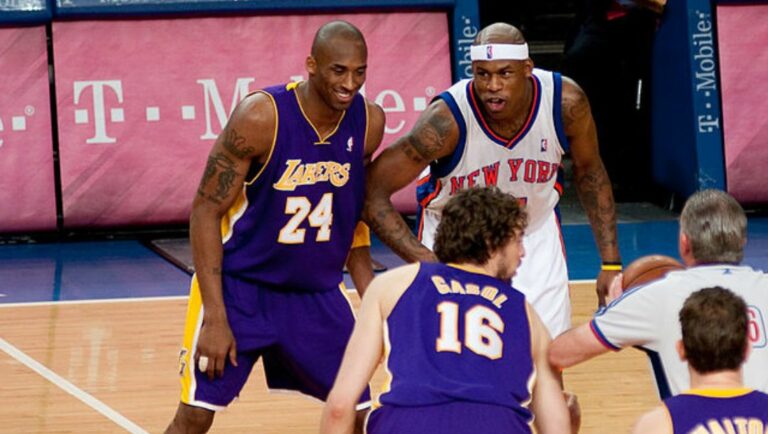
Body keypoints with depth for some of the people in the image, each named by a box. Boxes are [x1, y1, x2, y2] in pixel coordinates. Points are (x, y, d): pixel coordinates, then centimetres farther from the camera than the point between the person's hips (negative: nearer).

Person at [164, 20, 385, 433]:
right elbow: (205, 210, -18)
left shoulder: (369, 122, -7)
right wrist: (215, 317, -22)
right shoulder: (261, 117, -23)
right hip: (239, 286, -5)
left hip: (317, 291, 5)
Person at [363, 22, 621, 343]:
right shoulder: (447, 120, -32)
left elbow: (589, 171, -2)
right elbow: (372, 193, -28)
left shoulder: (565, 102, -23)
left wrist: (611, 262, -3)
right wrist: (426, 262, -35)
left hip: (535, 235, 3)